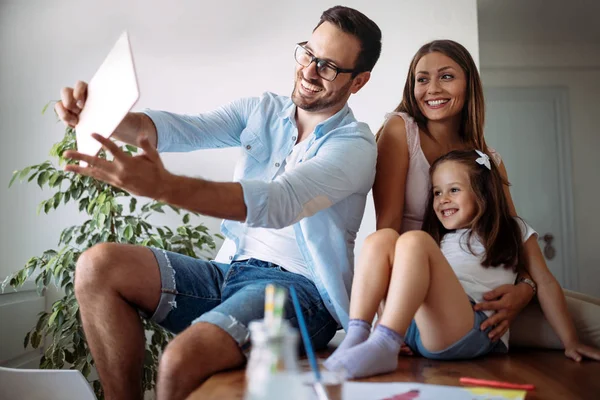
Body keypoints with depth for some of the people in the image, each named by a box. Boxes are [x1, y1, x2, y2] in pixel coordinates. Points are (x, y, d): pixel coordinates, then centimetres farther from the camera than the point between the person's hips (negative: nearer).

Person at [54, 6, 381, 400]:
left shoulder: (355, 145, -10)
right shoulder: (261, 111, 10)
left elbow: (278, 203, -27)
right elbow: (182, 128, -3)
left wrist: (162, 185, -38)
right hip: (232, 270, 6)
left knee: (182, 360, -31)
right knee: (98, 265, -10)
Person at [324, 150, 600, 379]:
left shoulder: (512, 231, 23)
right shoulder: (439, 239, 34)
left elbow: (545, 283, 14)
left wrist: (570, 342, 5)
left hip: (476, 332, -4)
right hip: (415, 326, 5)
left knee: (414, 240, -23)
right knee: (382, 238, -11)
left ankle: (383, 347, -39)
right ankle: (355, 339, -26)